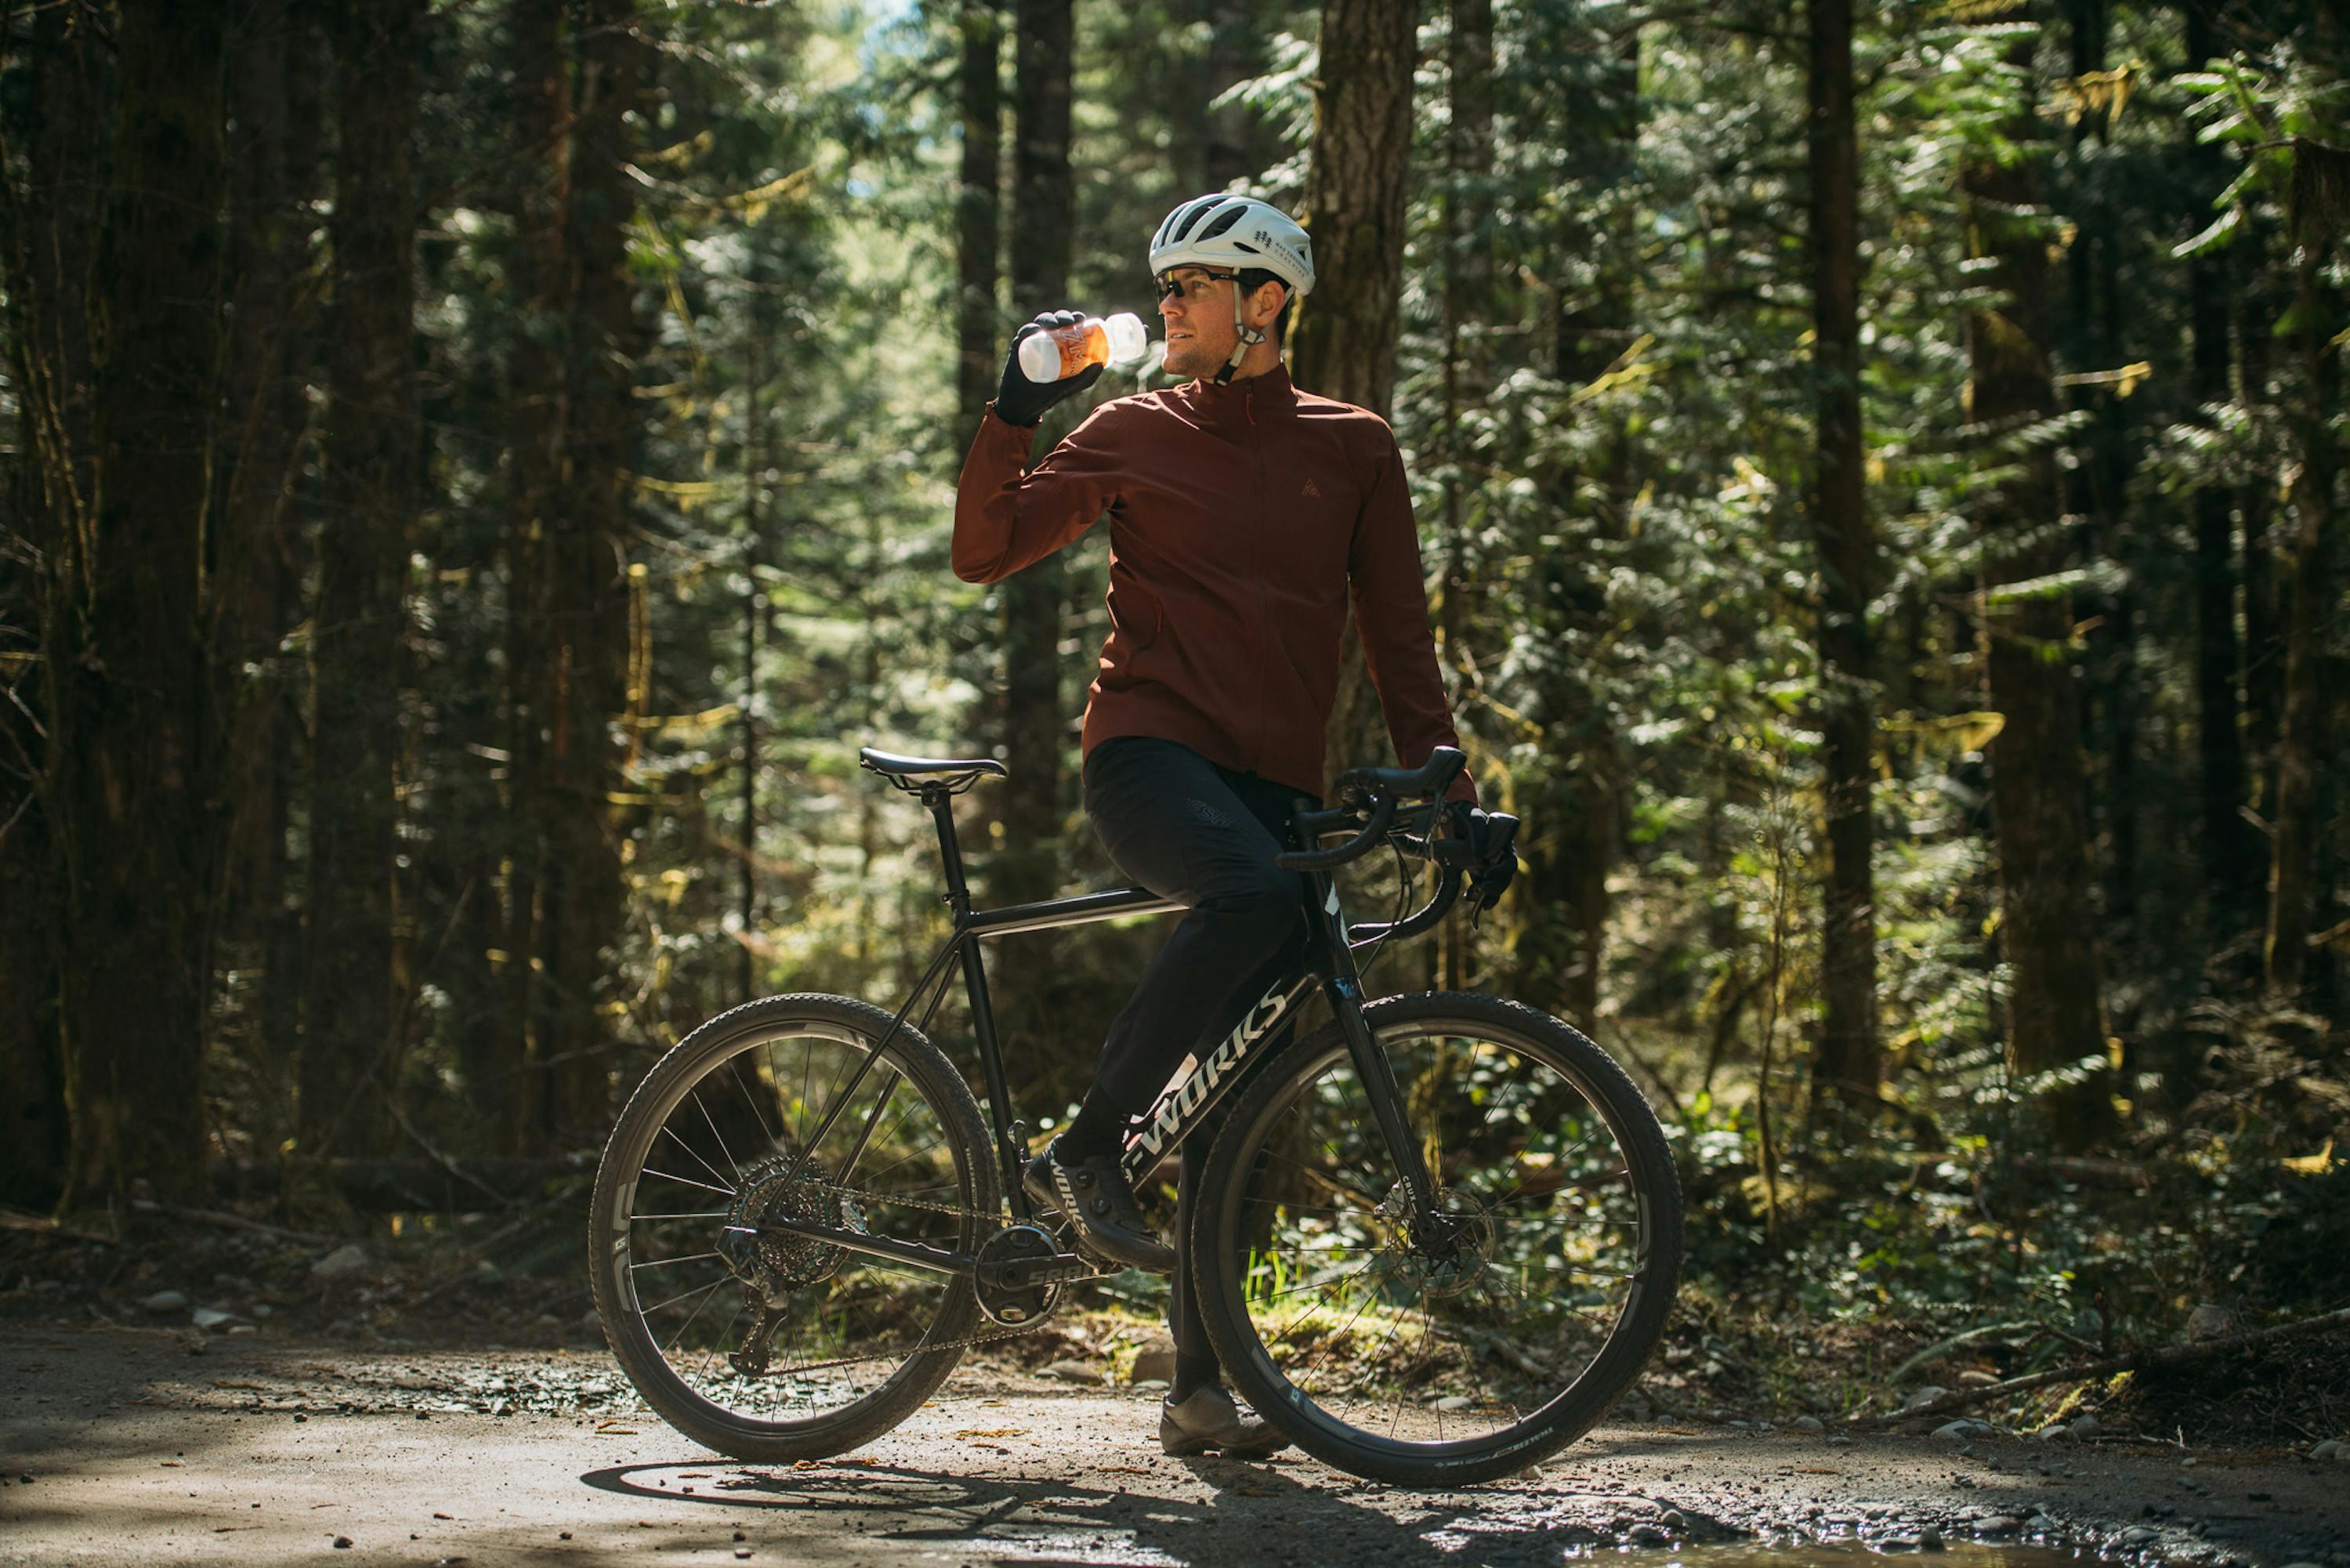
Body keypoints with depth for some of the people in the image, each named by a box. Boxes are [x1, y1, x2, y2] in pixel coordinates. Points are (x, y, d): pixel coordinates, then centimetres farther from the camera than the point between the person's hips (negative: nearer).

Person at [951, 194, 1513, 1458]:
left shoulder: (1352, 450, 12)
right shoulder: (1134, 434, 9)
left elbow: (1398, 638, 14)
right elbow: (984, 553, 5)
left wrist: (1450, 792, 5)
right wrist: (1014, 413, -5)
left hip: (1275, 783, 3)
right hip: (1149, 750, -3)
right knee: (1252, 897, -37)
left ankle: (1200, 1385, 6)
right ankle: (1086, 1151, -23)